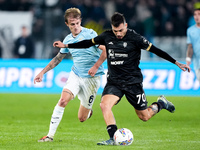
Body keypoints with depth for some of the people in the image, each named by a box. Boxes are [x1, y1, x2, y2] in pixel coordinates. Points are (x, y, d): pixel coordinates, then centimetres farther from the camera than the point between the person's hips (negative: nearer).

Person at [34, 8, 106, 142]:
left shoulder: (90, 34, -10)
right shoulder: (68, 40, 7)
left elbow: (105, 50, -14)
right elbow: (58, 58, 21)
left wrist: (96, 67, -26)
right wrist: (42, 72, 18)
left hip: (91, 78, -4)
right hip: (75, 74, 4)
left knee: (82, 118, 1)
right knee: (63, 100, -23)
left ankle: (88, 110, 40)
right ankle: (50, 135, -18)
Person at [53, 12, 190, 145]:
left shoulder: (135, 38, -13)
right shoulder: (107, 37, -1)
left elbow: (155, 50, -11)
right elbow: (89, 43, 13)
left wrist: (177, 63, -13)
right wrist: (65, 45, 14)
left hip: (133, 82, -3)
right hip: (113, 82, 3)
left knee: (144, 117, 2)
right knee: (104, 104, -25)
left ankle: (161, 103, 34)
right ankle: (113, 138, -20)